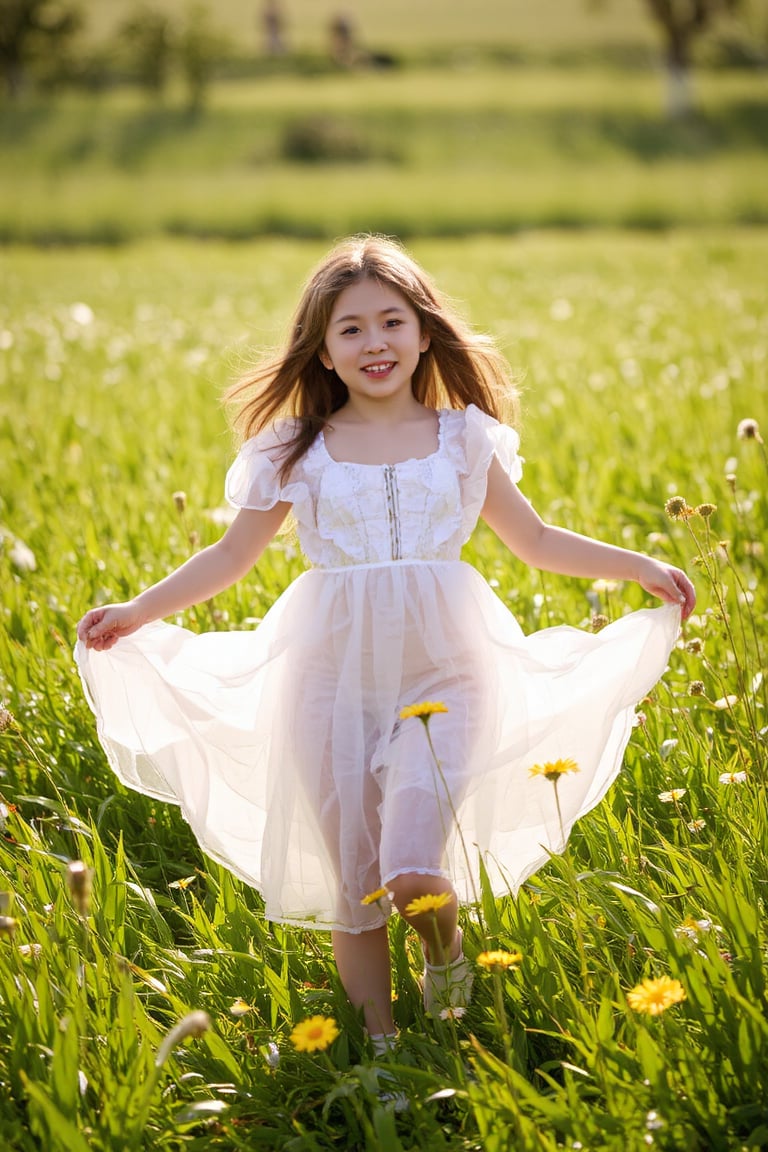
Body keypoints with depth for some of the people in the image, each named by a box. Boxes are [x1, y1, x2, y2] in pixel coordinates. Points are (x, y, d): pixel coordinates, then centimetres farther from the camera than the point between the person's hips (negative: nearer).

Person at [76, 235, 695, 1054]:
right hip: (334, 677, 1)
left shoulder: (464, 437, 6)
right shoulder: (295, 452, 5)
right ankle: (378, 1038, 21)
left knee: (415, 875, -18)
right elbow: (231, 557, 12)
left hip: (441, 670, -1)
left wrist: (639, 567, 8)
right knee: (352, 884, 3)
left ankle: (445, 948, 16)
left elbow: (536, 541, 15)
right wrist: (138, 612, 4)